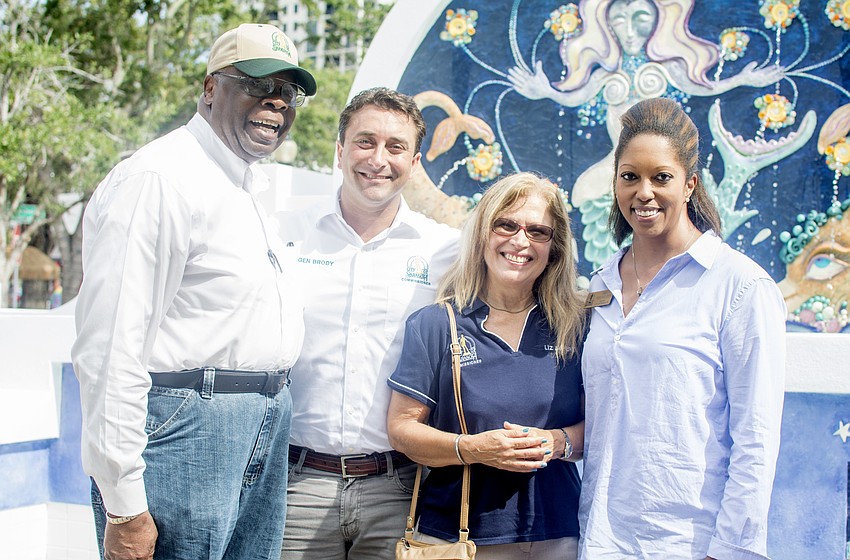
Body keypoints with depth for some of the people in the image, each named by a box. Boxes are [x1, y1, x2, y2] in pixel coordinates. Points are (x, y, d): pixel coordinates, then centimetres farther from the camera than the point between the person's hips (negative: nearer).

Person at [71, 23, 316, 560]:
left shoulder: (253, 189, 17)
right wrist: (124, 507, -21)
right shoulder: (158, 180, -13)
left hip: (266, 437, 9)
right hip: (185, 430, -9)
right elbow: (110, 350, -19)